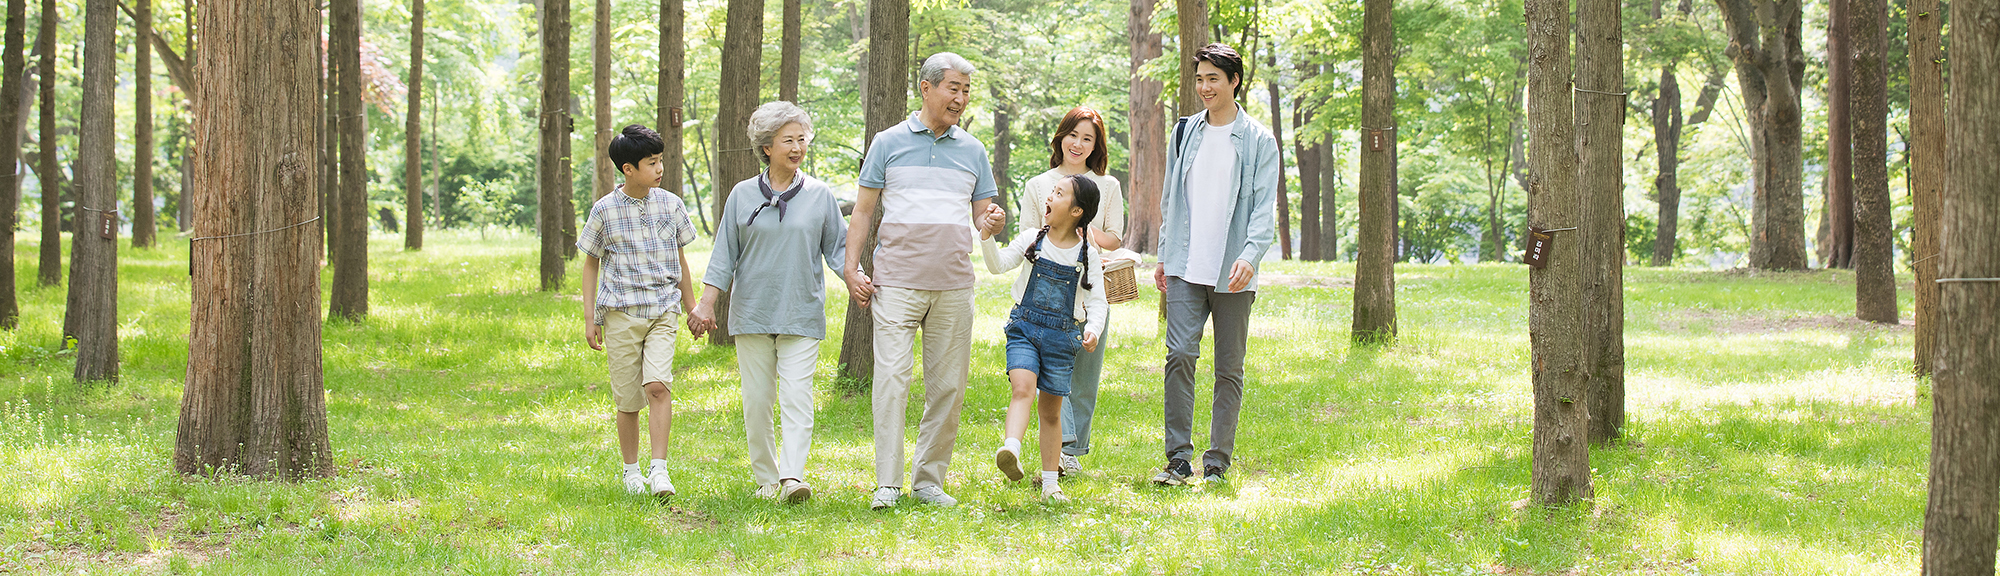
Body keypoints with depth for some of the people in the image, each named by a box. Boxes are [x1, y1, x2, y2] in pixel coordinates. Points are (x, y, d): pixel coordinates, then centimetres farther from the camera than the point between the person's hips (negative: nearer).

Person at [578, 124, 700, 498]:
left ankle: (659, 469, -16)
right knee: (628, 399, 2)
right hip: (620, 312, -1)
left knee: (658, 385, -18)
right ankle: (631, 470, 20)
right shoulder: (605, 210, -1)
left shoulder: (670, 205, 5)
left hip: (662, 310, 1)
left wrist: (690, 306, 21)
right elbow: (591, 263, 8)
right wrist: (589, 318, 4)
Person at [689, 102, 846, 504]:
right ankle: (765, 479, 12)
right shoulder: (743, 195, 7)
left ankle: (793, 476, -20)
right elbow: (724, 254, 9)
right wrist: (707, 304, 2)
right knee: (757, 400, 2)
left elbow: (837, 246, 11)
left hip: (802, 315, -1)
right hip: (752, 313, 1)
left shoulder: (819, 195, 6)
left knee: (796, 396, -13)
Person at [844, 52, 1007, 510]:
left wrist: (993, 220, -9)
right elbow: (863, 210, 7)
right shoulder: (889, 143, 6)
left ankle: (929, 480, 13)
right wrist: (851, 269, -3)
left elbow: (985, 214, 16)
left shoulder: (972, 151, 14)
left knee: (948, 386, 4)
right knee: (891, 377, -12)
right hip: (897, 282, -3)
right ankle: (887, 483, -11)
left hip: (953, 284, 4)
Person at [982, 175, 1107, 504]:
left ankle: (1050, 482, 18)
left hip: (1061, 336, 0)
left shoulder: (1087, 255, 1)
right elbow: (999, 265, -4)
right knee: (1023, 388, -24)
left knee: (1051, 411, 8)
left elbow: (1097, 301, 1)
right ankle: (1010, 452, -42)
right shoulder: (1032, 241, 4)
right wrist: (988, 236, -19)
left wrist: (1093, 329, -16)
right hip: (1024, 328, 0)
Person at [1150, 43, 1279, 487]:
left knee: (1229, 367, 3)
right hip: (1187, 268, 2)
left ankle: (1217, 463, 9)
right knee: (1180, 355, -11)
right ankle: (1178, 459, -8)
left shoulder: (1258, 141, 1)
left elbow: (1264, 207, -6)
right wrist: (1164, 257, 14)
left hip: (1233, 274, -2)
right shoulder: (1184, 132, 13)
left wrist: (1250, 255, -21)